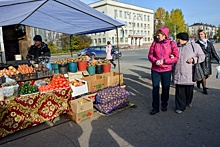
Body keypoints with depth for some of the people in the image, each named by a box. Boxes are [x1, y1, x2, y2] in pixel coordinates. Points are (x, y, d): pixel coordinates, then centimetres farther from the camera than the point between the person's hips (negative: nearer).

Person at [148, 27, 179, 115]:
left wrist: (164, 61, -16)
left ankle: (164, 105, 34)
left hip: (166, 70, -1)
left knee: (165, 88, 13)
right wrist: (155, 61, -15)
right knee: (155, 88, 4)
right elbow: (150, 55, 4)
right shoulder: (154, 43, 1)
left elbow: (176, 57, -4)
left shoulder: (172, 44, -4)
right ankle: (155, 107, 16)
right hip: (155, 70, 1)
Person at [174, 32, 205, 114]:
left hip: (189, 74, -1)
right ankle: (180, 106, 11)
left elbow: (202, 56, 3)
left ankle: (188, 101, 40)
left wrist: (194, 59, -14)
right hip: (178, 73, 2)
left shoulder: (194, 46, 0)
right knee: (179, 90, 1)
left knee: (189, 89, 14)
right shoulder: (177, 46, 10)